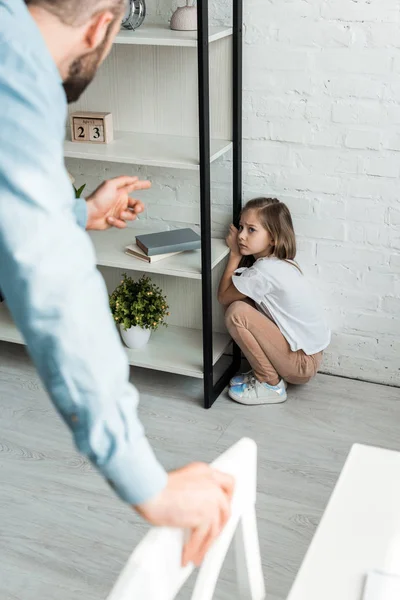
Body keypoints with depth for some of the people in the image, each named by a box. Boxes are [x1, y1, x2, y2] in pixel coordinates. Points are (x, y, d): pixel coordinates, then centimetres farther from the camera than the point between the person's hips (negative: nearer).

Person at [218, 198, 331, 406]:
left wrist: (235, 254, -4)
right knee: (243, 302, 6)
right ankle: (272, 373, 13)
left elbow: (224, 297, -10)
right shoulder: (280, 262, 4)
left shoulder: (264, 271, -24)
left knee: (236, 312, -20)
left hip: (302, 363, -9)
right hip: (308, 350, 9)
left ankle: (270, 385, -4)